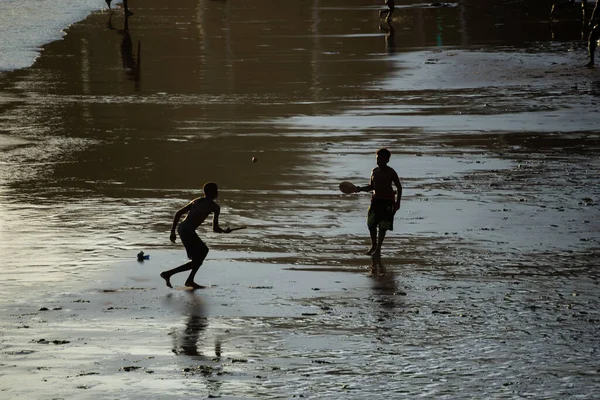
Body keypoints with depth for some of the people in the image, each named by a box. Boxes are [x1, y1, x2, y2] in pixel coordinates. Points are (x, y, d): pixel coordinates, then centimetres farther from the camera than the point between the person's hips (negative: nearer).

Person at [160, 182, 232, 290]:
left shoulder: (196, 201, 20)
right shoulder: (215, 207, 0)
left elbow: (178, 213, 15)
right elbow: (215, 229, -2)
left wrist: (173, 231, 18)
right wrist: (225, 231, 19)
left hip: (181, 228, 8)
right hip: (188, 231, -8)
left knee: (204, 250, 24)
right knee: (197, 260, 0)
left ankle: (190, 281, 23)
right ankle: (168, 274, -6)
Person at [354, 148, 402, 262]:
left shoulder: (391, 173, -8)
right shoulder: (374, 171, 8)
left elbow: (399, 187, -3)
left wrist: (397, 202, -11)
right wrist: (360, 189, 0)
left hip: (387, 201, -5)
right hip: (376, 200, 5)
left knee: (383, 226, -4)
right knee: (371, 224, 0)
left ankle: (378, 249, 5)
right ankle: (373, 246, 19)